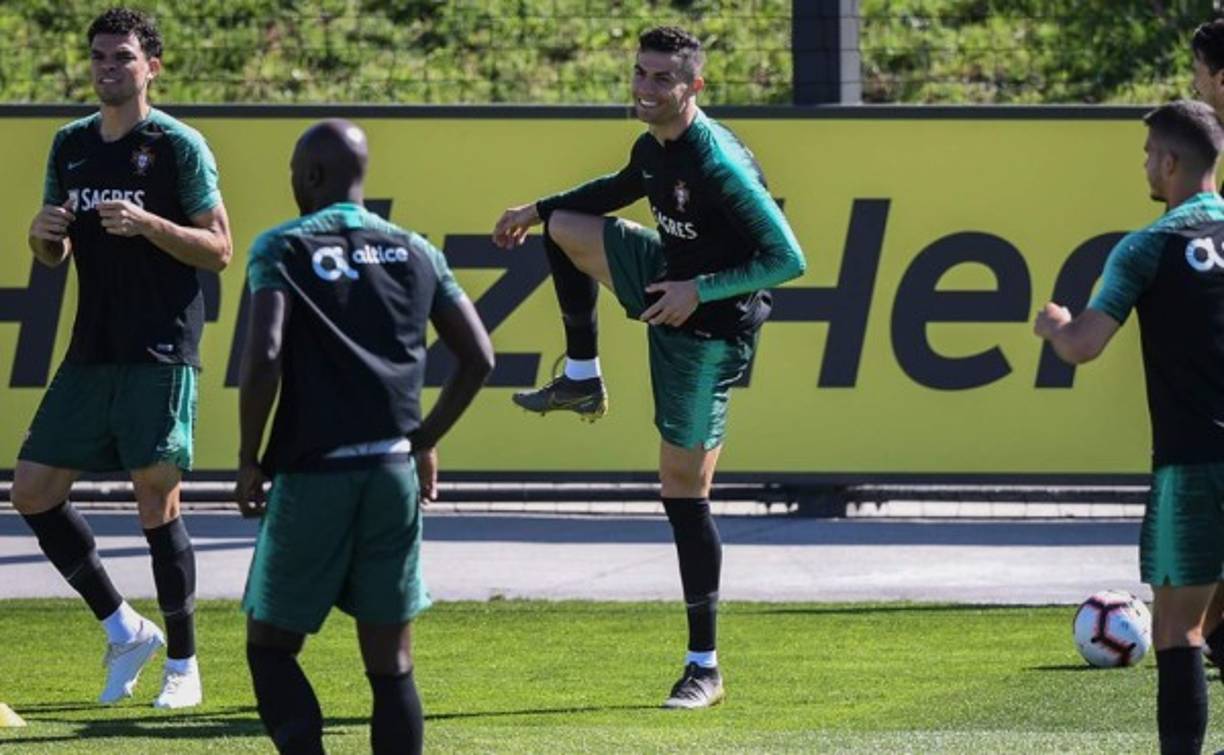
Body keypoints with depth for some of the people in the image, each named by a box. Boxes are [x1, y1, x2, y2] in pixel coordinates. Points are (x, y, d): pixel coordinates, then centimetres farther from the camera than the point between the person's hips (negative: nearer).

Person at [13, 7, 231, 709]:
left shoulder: (179, 146, -5)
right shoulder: (71, 145, 13)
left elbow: (218, 250, -7)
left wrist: (145, 223, -21)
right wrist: (42, 234, -4)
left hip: (159, 354, -7)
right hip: (92, 353, 7)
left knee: (157, 501, -5)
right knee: (33, 490, 2)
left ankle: (183, 664, 6)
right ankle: (125, 630, 14)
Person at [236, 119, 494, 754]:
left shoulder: (283, 248, -4)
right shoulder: (415, 253, 10)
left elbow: (264, 356, -17)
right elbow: (478, 357, 8)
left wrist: (249, 459, -6)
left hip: (312, 471, -4)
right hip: (394, 474, 4)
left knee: (270, 647, 8)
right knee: (391, 665, 7)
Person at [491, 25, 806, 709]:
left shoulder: (719, 164, -29)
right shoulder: (653, 148, -1)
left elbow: (787, 260, -29)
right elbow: (620, 190, 24)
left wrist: (700, 291, -30)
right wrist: (536, 209, 24)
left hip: (709, 330, -8)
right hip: (670, 281, 8)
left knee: (685, 489, -6)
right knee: (566, 226, 17)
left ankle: (705, 668, -1)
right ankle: (583, 381, 28)